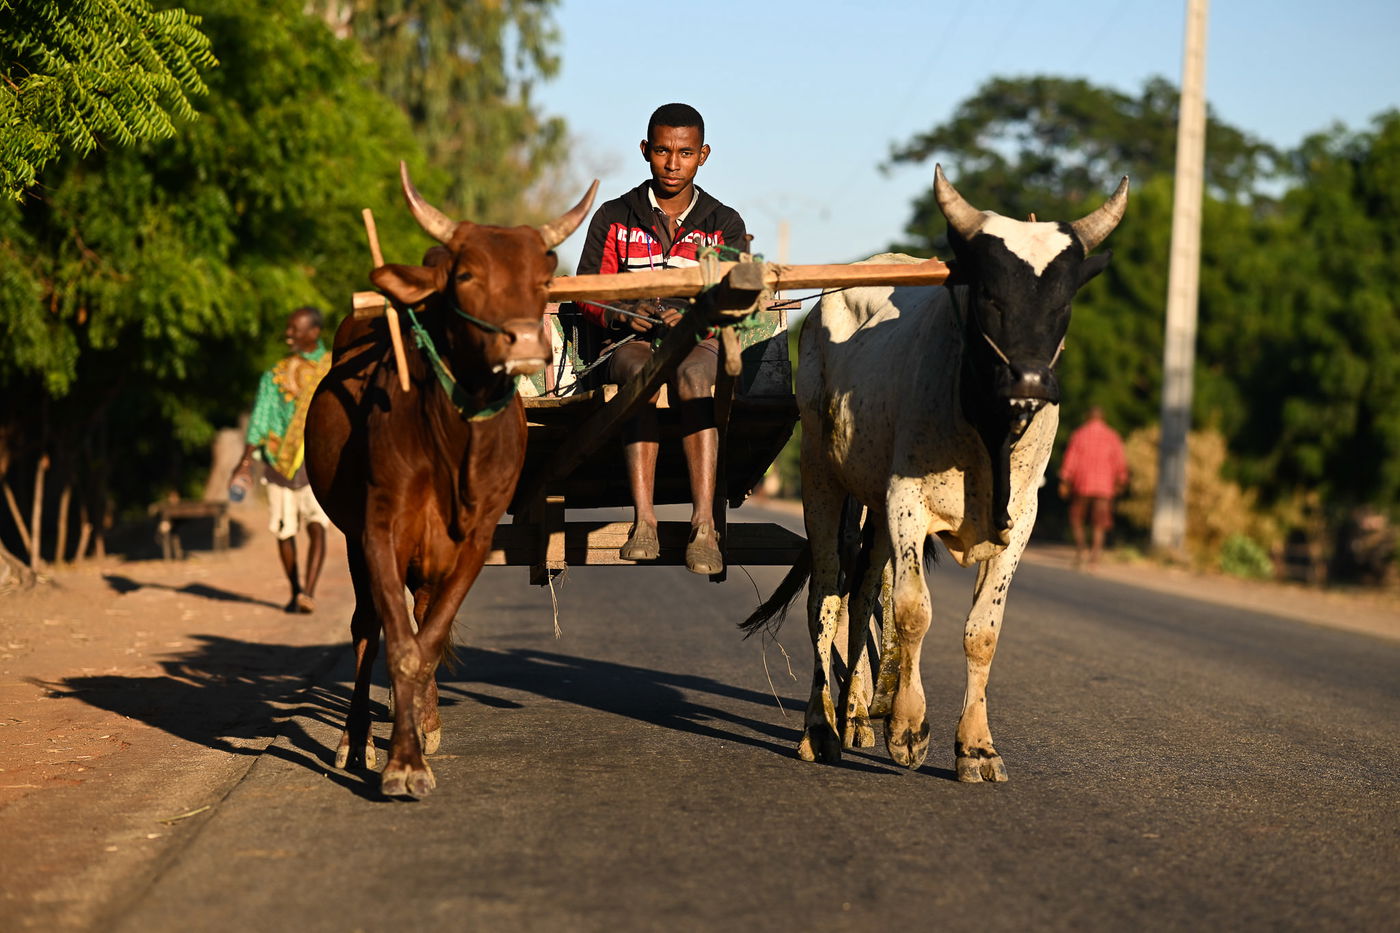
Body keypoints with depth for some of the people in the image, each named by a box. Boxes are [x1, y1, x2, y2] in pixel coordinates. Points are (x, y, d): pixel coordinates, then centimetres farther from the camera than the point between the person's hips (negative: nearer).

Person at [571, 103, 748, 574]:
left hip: (701, 343, 0)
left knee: (692, 375, -37)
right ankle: (643, 522, -49)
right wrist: (621, 316, -13)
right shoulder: (614, 218, 14)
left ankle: (704, 525, -48)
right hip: (631, 342, 0)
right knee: (642, 373, -37)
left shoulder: (725, 224, 15)